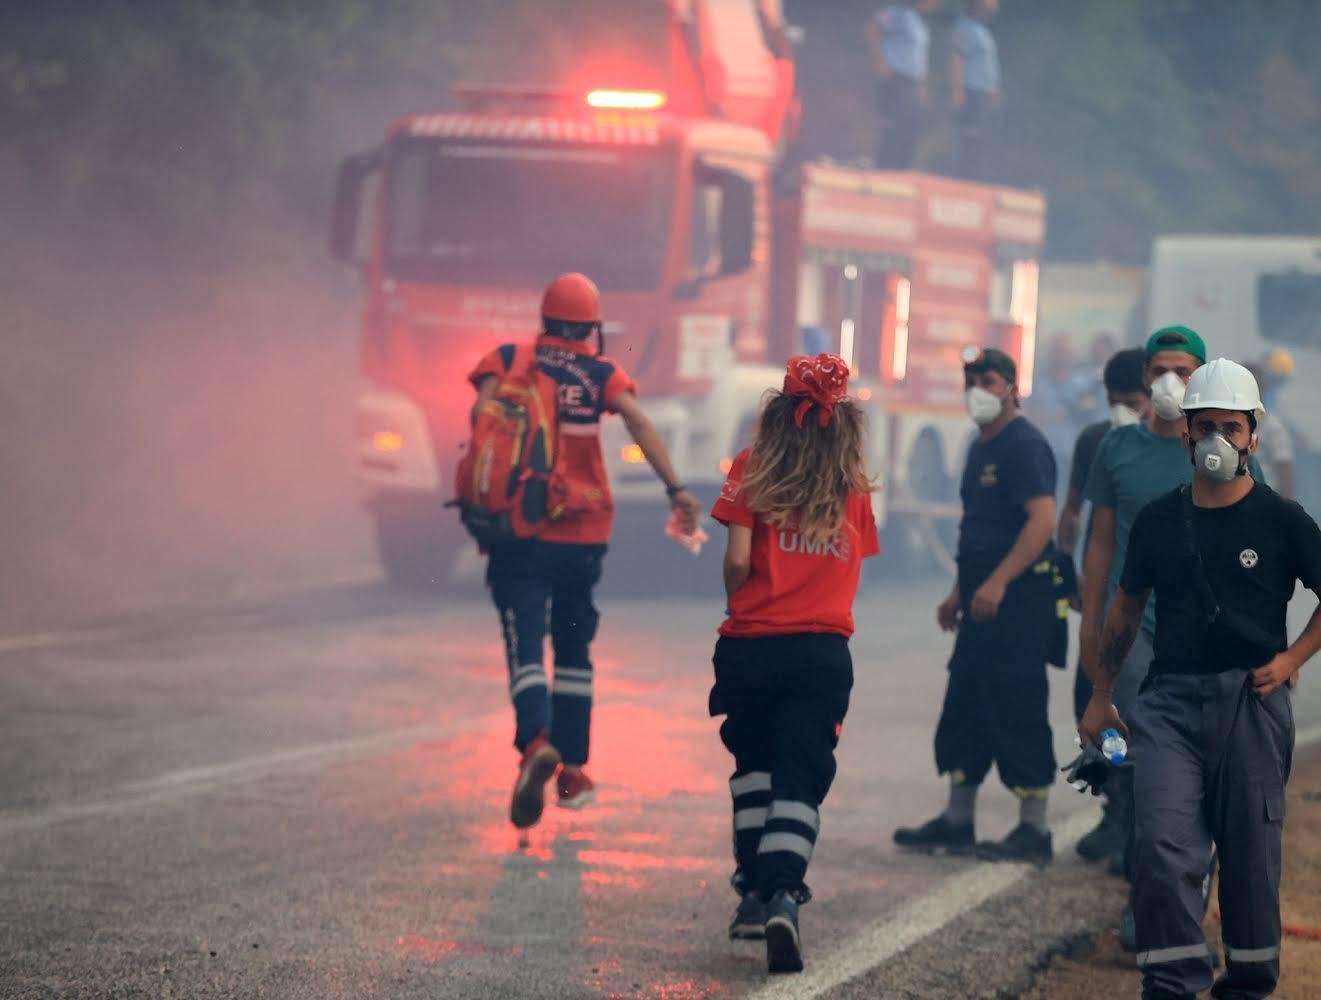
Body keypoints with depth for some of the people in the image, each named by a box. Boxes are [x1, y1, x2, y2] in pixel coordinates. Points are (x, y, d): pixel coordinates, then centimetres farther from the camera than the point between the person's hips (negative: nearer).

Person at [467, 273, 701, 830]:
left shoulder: (507, 361, 4)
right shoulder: (600, 373, 4)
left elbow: (481, 412, -12)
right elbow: (638, 422, -12)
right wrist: (675, 488, -17)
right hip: (584, 533, 1)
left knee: (525, 648, -6)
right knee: (573, 651, 19)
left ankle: (536, 742, -34)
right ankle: (572, 772, 22)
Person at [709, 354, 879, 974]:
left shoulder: (752, 471, 1)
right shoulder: (854, 488, 7)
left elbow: (737, 560, -6)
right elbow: (855, 564, 6)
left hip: (751, 644, 0)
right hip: (824, 650, 0)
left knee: (754, 764, 21)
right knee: (801, 780, -1)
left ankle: (754, 891, 17)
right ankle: (783, 897, -21)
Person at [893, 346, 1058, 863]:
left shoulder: (1025, 446, -13)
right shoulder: (980, 449, 18)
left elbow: (1042, 520, -23)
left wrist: (997, 582, -28)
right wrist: (959, 591, 24)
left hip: (1018, 597, -10)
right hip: (983, 597, 10)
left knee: (1017, 710, -7)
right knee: (965, 705, 11)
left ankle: (1034, 830, -2)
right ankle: (957, 821, 18)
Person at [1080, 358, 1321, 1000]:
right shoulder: (1158, 520, 9)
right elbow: (1126, 608, 20)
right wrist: (1100, 697, 23)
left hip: (1250, 700, -2)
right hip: (1171, 699, 2)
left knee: (1249, 850, 4)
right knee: (1164, 846, -11)